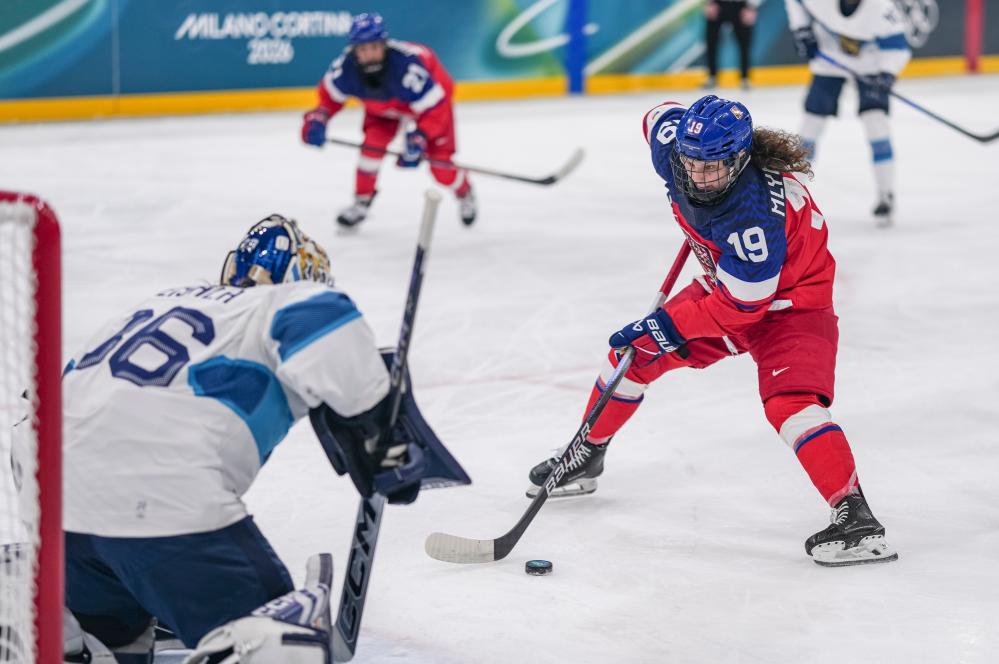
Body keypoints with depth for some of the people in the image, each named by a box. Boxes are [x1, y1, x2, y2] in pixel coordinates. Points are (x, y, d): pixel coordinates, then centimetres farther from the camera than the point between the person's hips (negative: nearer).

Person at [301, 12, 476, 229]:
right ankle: (362, 201, 8)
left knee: (440, 165, -5)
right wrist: (318, 118, -24)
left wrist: (418, 140, -44)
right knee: (373, 144, -17)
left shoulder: (408, 63, -46)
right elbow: (331, 93, -8)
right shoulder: (347, 65, -32)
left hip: (432, 94, -4)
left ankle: (464, 193, 29)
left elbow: (434, 108, -36)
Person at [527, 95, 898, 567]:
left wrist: (667, 326, -28)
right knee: (632, 353, 10)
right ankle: (586, 457, 30)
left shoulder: (756, 213, -40)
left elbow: (740, 305, -32)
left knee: (789, 402, -29)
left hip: (789, 302, -8)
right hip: (723, 284, 8)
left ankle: (854, 514, -32)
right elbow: (662, 116, 6)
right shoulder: (675, 152, -20)